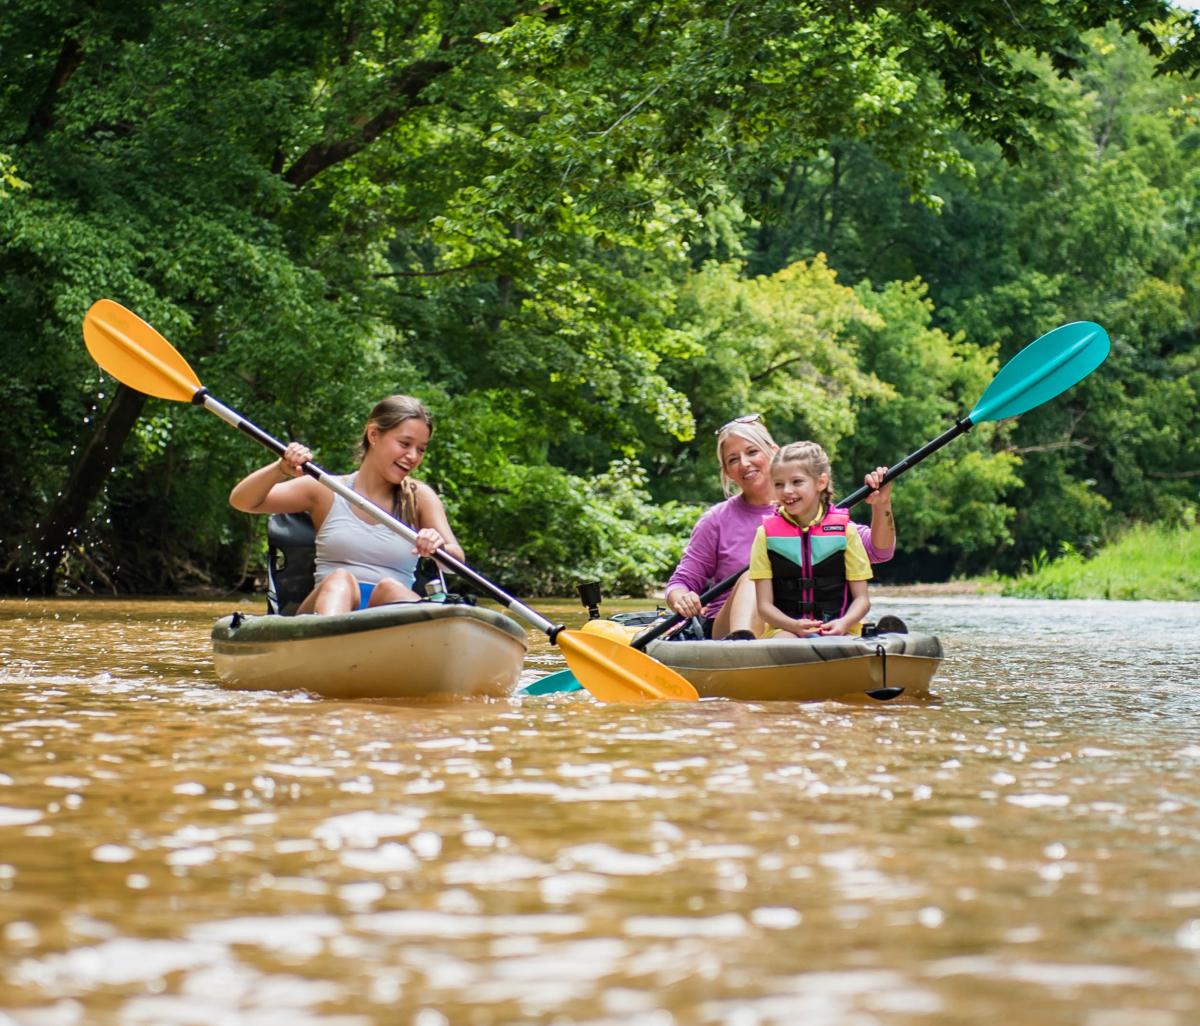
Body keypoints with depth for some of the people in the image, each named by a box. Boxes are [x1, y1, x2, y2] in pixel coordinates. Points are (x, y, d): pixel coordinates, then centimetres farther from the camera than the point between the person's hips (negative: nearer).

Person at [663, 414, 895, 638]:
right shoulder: (716, 521, 7)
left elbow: (878, 551, 3)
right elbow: (681, 582, 7)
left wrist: (881, 506, -15)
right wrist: (681, 600, -17)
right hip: (725, 629, 0)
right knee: (752, 578, -30)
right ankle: (740, 640, -58)